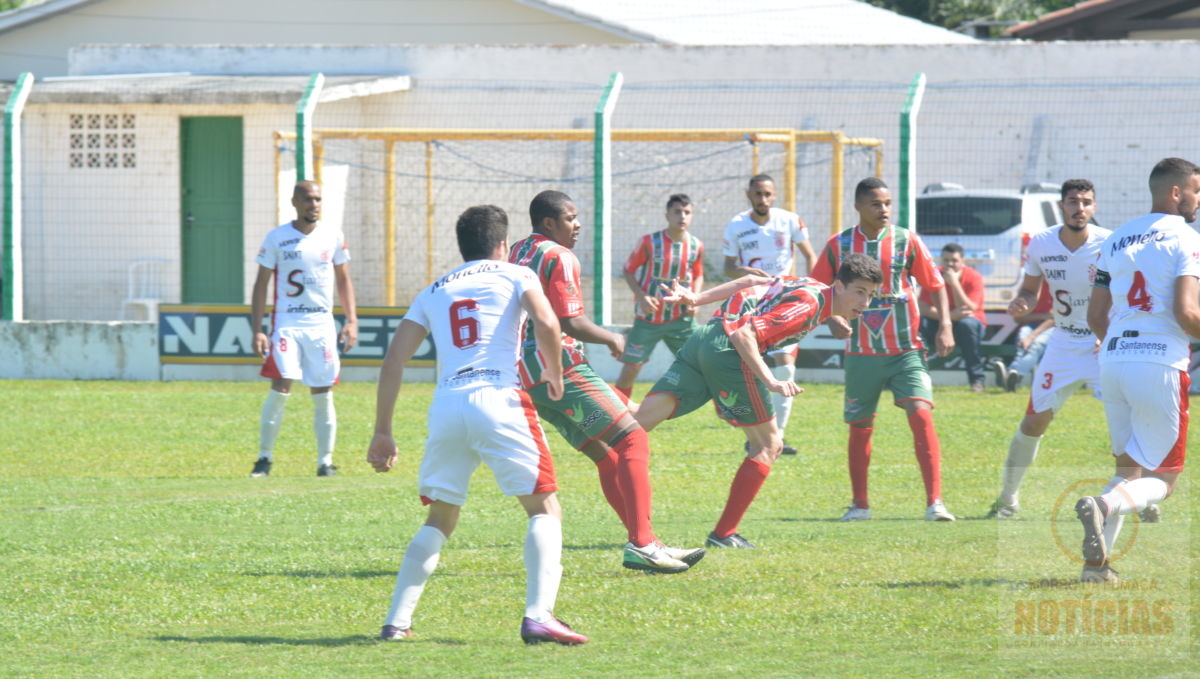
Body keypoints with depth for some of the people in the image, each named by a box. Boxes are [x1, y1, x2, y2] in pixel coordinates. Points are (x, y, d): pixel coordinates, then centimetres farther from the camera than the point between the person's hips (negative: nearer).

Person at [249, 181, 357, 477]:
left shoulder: (333, 236, 6)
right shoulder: (277, 238, -1)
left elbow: (343, 280, 14)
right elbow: (261, 285, 2)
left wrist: (351, 321, 3)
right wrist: (257, 330, -5)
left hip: (322, 324, 2)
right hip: (286, 322, -2)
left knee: (323, 394, 2)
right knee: (281, 386, -13)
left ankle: (325, 461, 10)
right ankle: (265, 457, -3)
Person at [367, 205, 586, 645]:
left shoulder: (434, 292, 22)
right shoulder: (515, 276, 12)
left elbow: (394, 361, 14)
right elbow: (546, 325, -7)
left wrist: (382, 432, 16)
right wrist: (554, 374, 11)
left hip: (446, 407, 4)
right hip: (498, 401, -4)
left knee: (439, 521, 19)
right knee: (545, 509, 2)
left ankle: (396, 622, 10)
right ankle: (538, 615, -16)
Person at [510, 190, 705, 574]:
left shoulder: (515, 255, 18)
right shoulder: (559, 258, -9)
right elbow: (571, 322, -16)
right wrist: (611, 339, 0)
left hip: (525, 375, 9)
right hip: (561, 369, -9)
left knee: (606, 456, 11)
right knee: (633, 441, -10)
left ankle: (643, 543, 6)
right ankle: (641, 543, -19)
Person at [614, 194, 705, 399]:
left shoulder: (696, 246, 1)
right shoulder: (649, 242, -8)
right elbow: (628, 270, 0)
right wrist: (641, 296, -15)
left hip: (681, 318, 2)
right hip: (648, 318, -2)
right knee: (630, 369, -4)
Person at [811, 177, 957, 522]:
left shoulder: (907, 241, -1)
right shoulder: (838, 246, 1)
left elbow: (935, 284, 6)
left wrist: (945, 327, -6)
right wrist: (832, 318, -12)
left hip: (906, 350, -2)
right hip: (861, 353, 2)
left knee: (921, 415, -17)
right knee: (860, 427, 8)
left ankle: (934, 502, -18)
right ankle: (859, 504, 24)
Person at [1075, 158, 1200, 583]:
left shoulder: (1116, 241, 15)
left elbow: (1096, 316, 16)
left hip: (1112, 361, 6)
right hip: (1161, 365, -6)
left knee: (1128, 467, 17)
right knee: (1162, 479, 1)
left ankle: (1096, 561, 2)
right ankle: (1105, 506, -28)